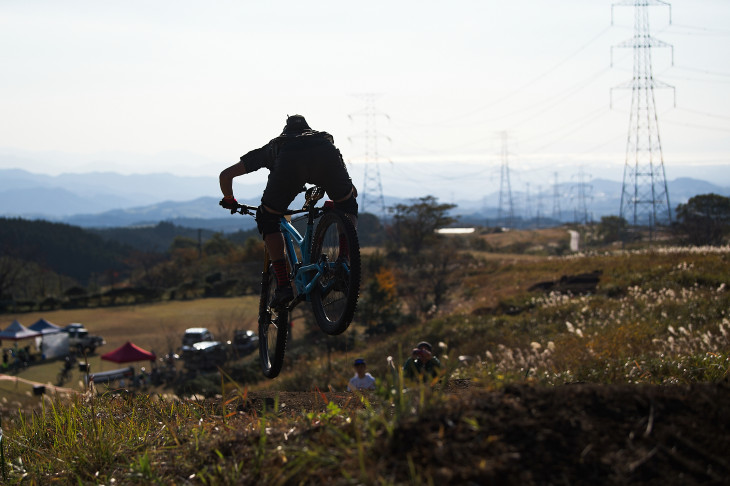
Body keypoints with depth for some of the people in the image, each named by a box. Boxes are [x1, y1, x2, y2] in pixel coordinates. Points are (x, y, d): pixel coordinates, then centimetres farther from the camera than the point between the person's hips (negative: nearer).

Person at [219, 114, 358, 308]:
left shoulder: (273, 146, 43)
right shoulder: (324, 137, 46)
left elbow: (226, 175, 44)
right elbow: (353, 192, 52)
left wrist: (229, 201, 62)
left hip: (289, 162, -1)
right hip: (327, 157, 1)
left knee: (268, 220, 21)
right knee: (348, 207, 29)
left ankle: (283, 285, 9)